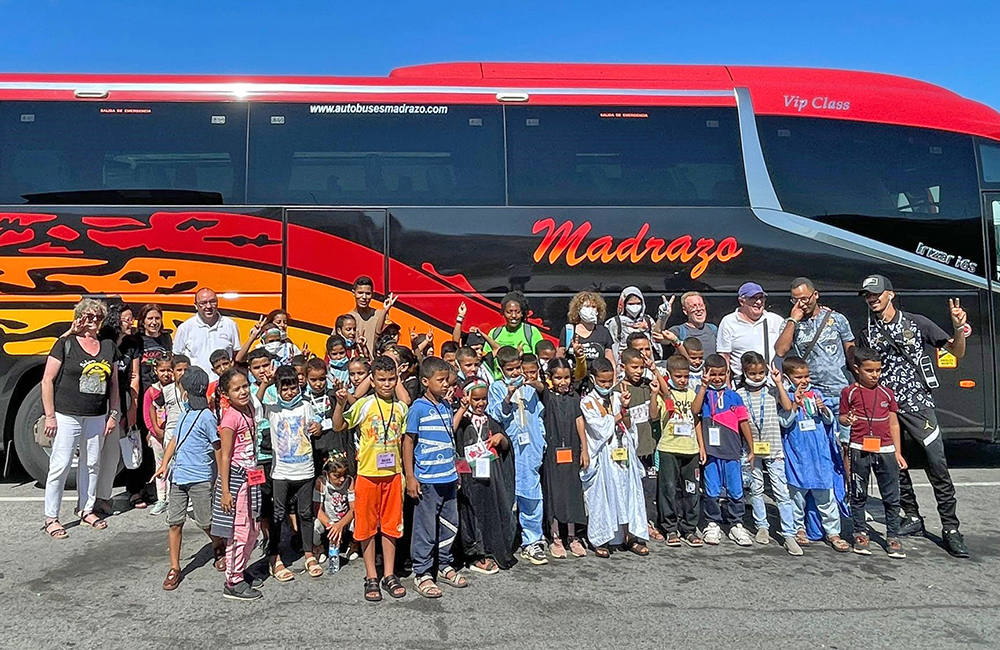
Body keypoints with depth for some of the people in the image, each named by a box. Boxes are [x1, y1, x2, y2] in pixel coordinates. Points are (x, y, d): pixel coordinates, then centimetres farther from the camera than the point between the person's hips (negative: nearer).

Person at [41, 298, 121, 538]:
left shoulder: (108, 346, 9)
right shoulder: (66, 343, -4)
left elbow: (113, 384, 14)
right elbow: (47, 380, -5)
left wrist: (114, 415, 9)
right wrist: (50, 416, -10)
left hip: (97, 417, 5)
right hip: (67, 416, -5)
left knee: (92, 464, 11)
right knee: (60, 465, -3)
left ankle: (86, 509, 25)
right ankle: (51, 518, 7)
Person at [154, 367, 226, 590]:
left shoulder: (206, 417, -13)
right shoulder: (186, 414, 11)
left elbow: (218, 448, -11)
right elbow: (175, 439, 19)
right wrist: (164, 464, 8)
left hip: (200, 478, -7)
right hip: (179, 476, 7)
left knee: (205, 522, 4)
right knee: (174, 522, 6)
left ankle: (221, 548, 32)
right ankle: (174, 568, 16)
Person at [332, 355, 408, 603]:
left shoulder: (401, 407, 5)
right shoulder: (364, 404, -7)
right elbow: (339, 427, -12)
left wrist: (406, 472, 10)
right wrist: (340, 403, -28)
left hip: (393, 474, 3)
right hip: (368, 473, -3)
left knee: (391, 525, 10)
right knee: (367, 526, 6)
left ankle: (389, 575, 21)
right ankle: (371, 578, 17)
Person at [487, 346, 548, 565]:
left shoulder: (530, 390, 13)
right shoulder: (496, 388, 3)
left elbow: (539, 417, 18)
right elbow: (495, 415, -9)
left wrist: (541, 443, 10)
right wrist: (508, 396, -22)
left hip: (530, 450, 3)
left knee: (531, 497, 3)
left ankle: (531, 542, 14)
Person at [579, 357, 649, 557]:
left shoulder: (617, 397, 8)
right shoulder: (587, 402, -3)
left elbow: (628, 427, 4)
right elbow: (601, 427, -14)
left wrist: (625, 408, -11)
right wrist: (620, 412, -3)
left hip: (623, 453, 4)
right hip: (602, 456, -4)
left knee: (628, 493, 7)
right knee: (601, 496, 2)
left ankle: (630, 536, 17)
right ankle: (600, 540, 13)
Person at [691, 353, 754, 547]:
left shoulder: (733, 396, 9)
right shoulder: (704, 392, 4)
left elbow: (743, 422, 10)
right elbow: (694, 410, -15)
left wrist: (751, 449, 10)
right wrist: (704, 386, -17)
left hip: (732, 450, 2)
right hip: (711, 449, -2)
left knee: (736, 491, 6)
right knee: (711, 491, 3)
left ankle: (736, 525, 20)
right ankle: (713, 524, 18)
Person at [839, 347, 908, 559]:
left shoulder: (886, 393, 8)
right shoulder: (850, 392, 0)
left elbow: (894, 424, 12)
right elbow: (842, 418, 7)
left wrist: (898, 453, 10)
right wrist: (846, 420, -18)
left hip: (885, 450, 2)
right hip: (860, 450, -2)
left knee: (891, 497, 5)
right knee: (859, 495, 7)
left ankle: (893, 537, 16)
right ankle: (860, 534, 19)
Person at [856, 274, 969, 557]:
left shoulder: (917, 323, 0)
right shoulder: (867, 334, 9)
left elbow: (957, 352, 1)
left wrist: (959, 328, -18)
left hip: (918, 406, -3)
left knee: (938, 467, -6)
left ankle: (950, 529, 1)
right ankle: (913, 518, 25)